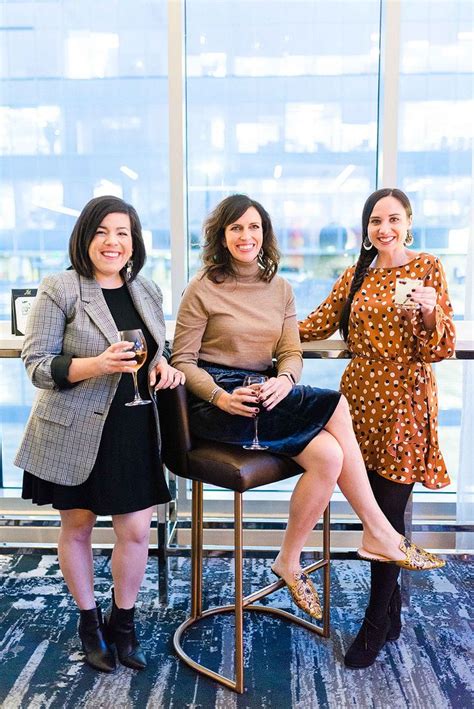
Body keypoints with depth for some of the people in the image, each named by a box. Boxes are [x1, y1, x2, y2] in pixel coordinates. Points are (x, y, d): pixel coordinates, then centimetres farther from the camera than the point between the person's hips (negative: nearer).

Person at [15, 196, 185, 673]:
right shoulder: (58, 290, -7)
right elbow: (36, 365, -9)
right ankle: (89, 621, 37)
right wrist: (95, 365, -25)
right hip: (75, 434, -3)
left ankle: (122, 622, 31)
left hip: (135, 432, 4)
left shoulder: (147, 290, 8)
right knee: (77, 527, 14)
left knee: (135, 532, 6)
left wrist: (162, 364, -4)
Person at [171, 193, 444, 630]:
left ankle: (290, 561, -5)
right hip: (217, 401, -6)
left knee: (328, 455, -24)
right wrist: (222, 398, -20)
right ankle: (379, 532, -8)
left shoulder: (279, 288, 12)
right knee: (334, 406, -24)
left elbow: (292, 352, 10)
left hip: (264, 393, 6)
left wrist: (284, 380, -14)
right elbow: (182, 360, -4)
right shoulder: (204, 289, -3)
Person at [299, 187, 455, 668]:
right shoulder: (356, 276, 11)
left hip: (403, 403, -4)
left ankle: (376, 625, 19)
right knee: (374, 510, 9)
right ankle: (392, 612, 29)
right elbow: (319, 324, 9)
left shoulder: (428, 268, -2)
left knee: (388, 514, 1)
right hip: (360, 396, 4)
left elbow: (442, 350, -7)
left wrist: (429, 310, -25)